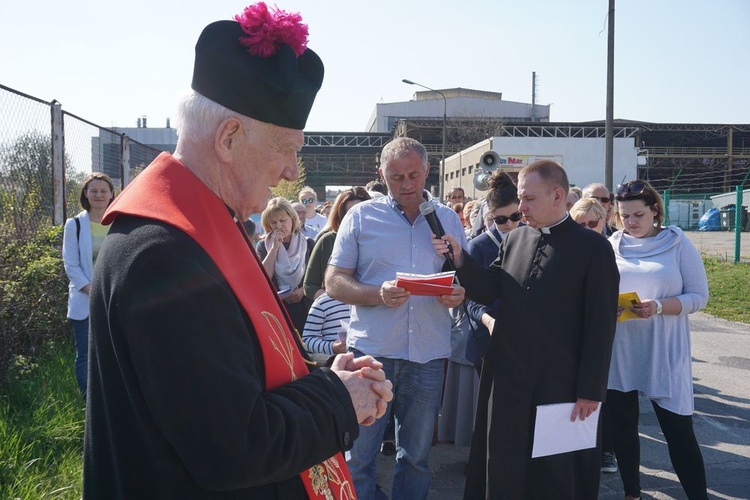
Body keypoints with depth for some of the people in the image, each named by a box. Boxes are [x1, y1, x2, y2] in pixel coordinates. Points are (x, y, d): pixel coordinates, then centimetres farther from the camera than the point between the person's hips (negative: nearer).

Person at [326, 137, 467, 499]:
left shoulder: (449, 219, 9)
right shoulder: (361, 216, 2)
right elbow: (334, 282, -1)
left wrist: (459, 294, -10)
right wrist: (379, 295, -18)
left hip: (429, 352, 2)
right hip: (371, 350, -2)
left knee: (416, 455, 14)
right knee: (359, 454, 4)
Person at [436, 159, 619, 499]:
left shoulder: (593, 247, -8)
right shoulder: (515, 239, 7)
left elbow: (601, 325, -10)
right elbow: (488, 291, 5)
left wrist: (590, 391, -11)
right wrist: (459, 258, -11)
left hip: (559, 383, -4)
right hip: (507, 376, 5)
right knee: (503, 469, 15)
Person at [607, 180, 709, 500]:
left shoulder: (678, 244, -2)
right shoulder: (611, 246, 5)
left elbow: (699, 296, -4)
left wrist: (659, 307, -20)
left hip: (663, 352, -3)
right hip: (618, 352, 3)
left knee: (678, 430, -1)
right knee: (622, 425, 12)